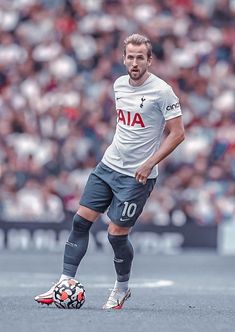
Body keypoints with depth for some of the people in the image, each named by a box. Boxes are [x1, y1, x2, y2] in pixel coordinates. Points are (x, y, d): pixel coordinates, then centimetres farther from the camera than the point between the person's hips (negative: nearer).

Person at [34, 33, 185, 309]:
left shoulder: (162, 91, -14)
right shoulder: (119, 85, 6)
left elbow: (177, 133, -13)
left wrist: (149, 163, -18)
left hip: (137, 175, -6)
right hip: (108, 165, 6)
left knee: (116, 233, -5)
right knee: (80, 221, 0)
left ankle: (122, 288, 19)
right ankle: (66, 282, 5)